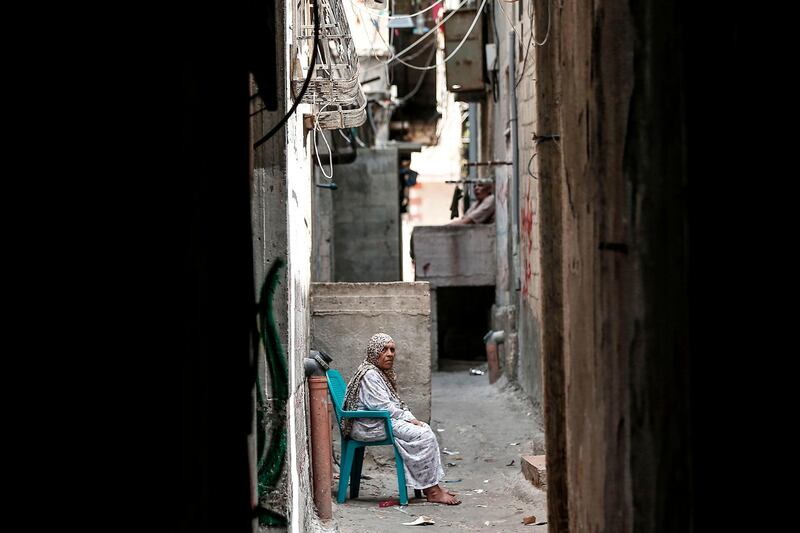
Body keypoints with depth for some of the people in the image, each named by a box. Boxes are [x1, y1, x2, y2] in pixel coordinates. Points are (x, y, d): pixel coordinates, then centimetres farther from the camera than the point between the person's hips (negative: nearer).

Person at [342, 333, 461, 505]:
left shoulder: (384, 373, 19)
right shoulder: (369, 374, -15)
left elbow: (394, 403, 19)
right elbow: (382, 406, -20)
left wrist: (410, 418, 2)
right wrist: (408, 419, -13)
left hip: (383, 421, 10)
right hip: (370, 426, -10)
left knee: (426, 429, -2)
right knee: (423, 436, -20)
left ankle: (432, 485, -5)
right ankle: (431, 491, -17)